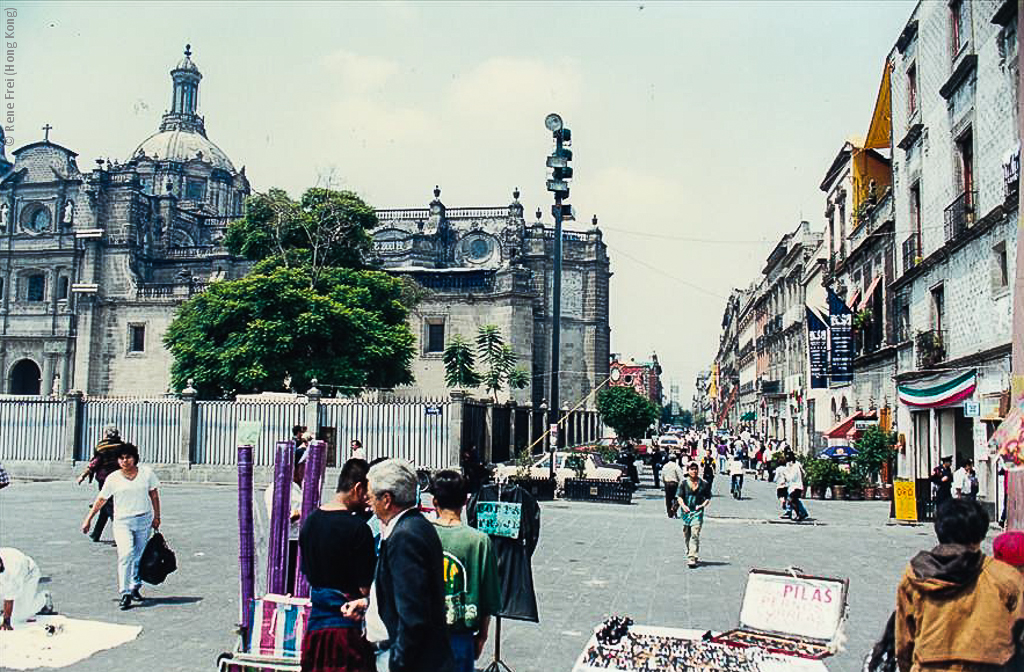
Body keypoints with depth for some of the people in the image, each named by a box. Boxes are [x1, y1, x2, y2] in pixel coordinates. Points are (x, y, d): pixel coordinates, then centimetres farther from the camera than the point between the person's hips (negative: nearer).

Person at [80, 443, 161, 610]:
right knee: (126, 554, -18)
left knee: (140, 556, 8)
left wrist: (157, 517, 9)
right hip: (122, 521, -2)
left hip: (144, 520, 2)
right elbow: (101, 500, 6)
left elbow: (154, 495, 9)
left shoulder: (146, 472, 1)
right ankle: (125, 594, -16)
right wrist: (88, 519, 9)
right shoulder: (113, 479, -2)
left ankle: (135, 587, 28)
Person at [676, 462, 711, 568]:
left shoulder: (703, 484, 5)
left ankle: (692, 558, -18)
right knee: (686, 536, 10)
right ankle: (690, 555, 28)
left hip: (697, 512, -2)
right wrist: (683, 506, -16)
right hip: (686, 512, 2)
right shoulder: (684, 483, 5)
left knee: (695, 535, -14)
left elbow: (708, 498, 10)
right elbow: (679, 496, 2)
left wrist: (703, 505, -8)